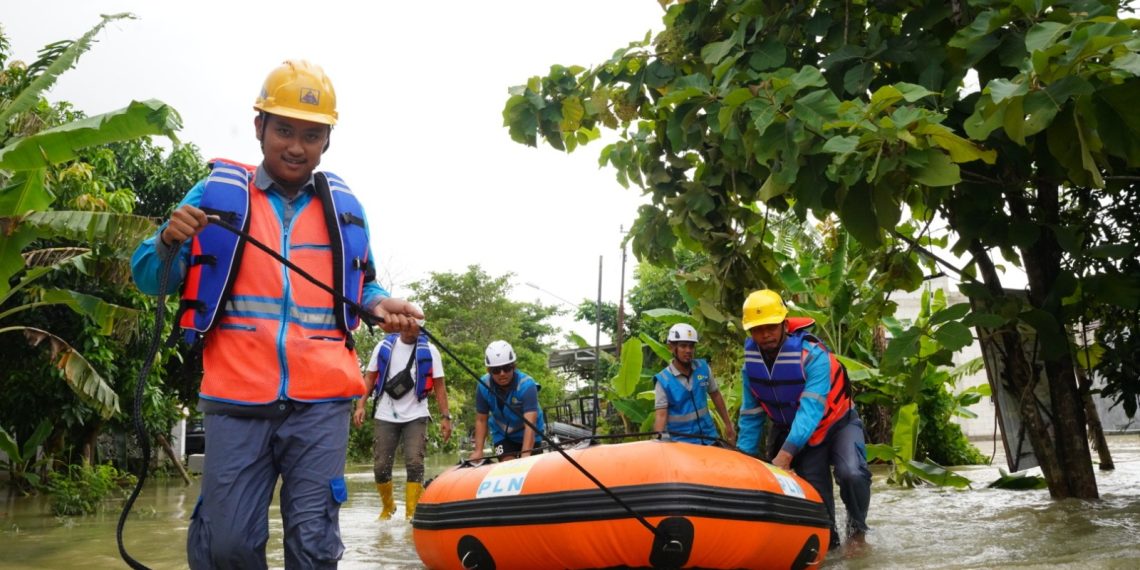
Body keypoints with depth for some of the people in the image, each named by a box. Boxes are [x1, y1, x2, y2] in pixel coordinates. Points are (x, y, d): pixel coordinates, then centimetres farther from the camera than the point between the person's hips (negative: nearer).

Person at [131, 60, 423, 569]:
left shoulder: (344, 206, 13)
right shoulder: (217, 192, 8)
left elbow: (362, 284, 24)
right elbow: (150, 277, 9)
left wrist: (381, 304, 0)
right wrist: (170, 242, -13)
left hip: (321, 401, 1)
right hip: (236, 398, -1)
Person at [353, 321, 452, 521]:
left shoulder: (429, 350, 0)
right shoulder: (384, 346, 4)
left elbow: (439, 385, 1)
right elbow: (369, 377, 6)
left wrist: (445, 416, -5)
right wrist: (361, 405, -5)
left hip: (416, 416, -1)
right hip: (385, 416, 2)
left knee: (414, 463, -14)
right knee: (381, 466, 2)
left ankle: (412, 513, -10)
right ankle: (387, 507, 26)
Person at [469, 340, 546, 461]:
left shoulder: (527, 385, -32)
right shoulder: (483, 386, -22)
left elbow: (530, 424, -39)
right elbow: (481, 420, -13)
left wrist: (525, 455, -49)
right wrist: (478, 451, -21)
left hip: (528, 434, -2)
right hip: (502, 434, 2)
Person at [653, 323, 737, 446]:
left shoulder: (703, 368, -1)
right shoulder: (663, 380, -13)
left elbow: (715, 395, 11)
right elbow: (661, 415, -16)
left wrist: (728, 424, 13)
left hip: (708, 437, 4)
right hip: (681, 443, -4)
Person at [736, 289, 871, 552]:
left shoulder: (812, 355, -30)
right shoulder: (751, 361, -12)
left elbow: (811, 409, -39)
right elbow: (751, 413, -1)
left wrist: (787, 452, -48)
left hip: (837, 423, -4)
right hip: (797, 432, 5)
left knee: (852, 474, -26)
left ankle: (857, 529, -1)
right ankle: (828, 541, 20)